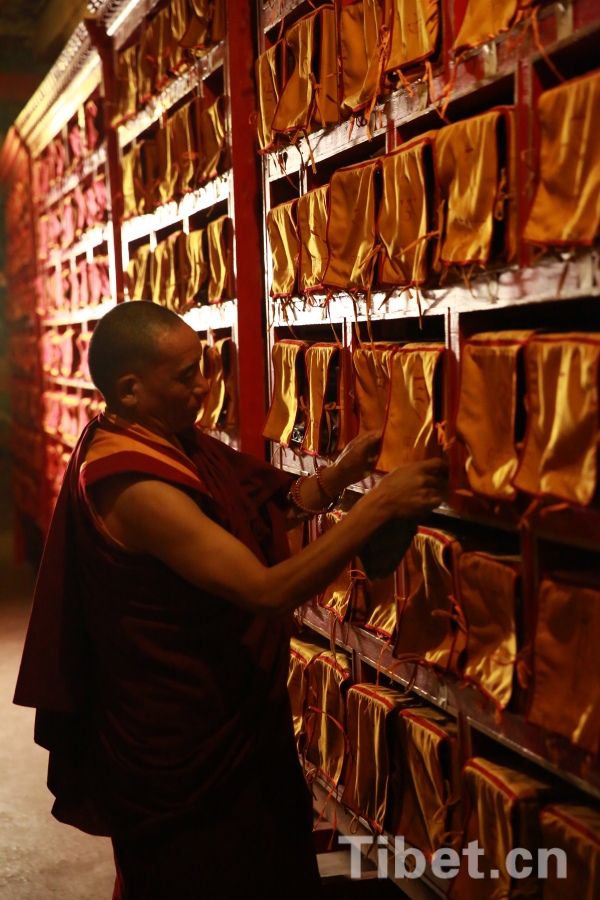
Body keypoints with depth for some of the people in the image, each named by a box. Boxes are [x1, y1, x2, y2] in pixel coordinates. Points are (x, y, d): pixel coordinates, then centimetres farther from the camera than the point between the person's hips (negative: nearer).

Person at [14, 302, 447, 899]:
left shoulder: (170, 441, 1)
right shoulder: (134, 485, -29)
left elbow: (260, 513, 7)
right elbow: (268, 590, -33)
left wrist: (338, 475, -9)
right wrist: (380, 505, -31)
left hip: (226, 710, 9)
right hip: (178, 739, -9)